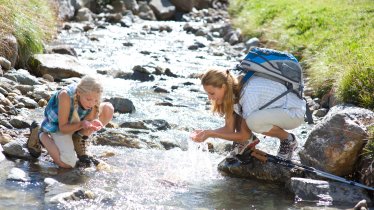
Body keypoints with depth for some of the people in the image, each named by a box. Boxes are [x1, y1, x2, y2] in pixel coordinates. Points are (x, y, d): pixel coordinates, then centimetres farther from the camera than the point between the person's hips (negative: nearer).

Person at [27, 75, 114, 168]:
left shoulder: (93, 98, -25)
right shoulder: (66, 95, -38)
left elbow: (87, 122, -14)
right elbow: (63, 128, -29)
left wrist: (92, 124, -38)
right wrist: (81, 124, -46)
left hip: (77, 121, 5)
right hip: (57, 125, -5)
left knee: (108, 109, -19)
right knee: (67, 164, -25)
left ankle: (78, 140, 0)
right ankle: (40, 135, 1)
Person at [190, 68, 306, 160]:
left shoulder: (249, 92, -33)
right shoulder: (232, 89, -8)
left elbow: (243, 135, -25)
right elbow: (229, 128, -6)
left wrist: (210, 133, -26)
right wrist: (204, 132, -23)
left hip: (294, 112, -8)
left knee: (253, 121, -38)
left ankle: (288, 140, -10)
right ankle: (249, 139, 9)